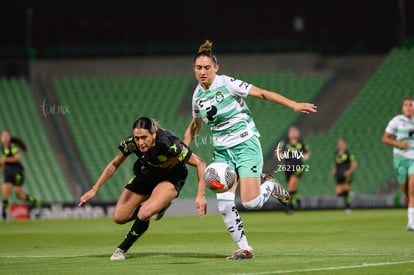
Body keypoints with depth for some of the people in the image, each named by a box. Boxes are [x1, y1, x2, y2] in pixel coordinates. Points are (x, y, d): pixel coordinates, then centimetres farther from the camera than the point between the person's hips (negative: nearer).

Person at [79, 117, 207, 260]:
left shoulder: (169, 144, -38)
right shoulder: (130, 143, -27)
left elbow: (199, 164, -29)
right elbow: (114, 165, -7)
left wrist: (200, 195, -37)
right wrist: (94, 189, -9)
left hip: (171, 177, -5)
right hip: (146, 173, 5)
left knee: (144, 214, -28)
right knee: (119, 217, 2)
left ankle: (122, 249, -2)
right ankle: (159, 205, 26)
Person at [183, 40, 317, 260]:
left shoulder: (227, 84, -12)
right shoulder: (198, 95, 6)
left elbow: (263, 93, -12)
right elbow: (195, 126, 23)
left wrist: (293, 105, -19)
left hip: (246, 145, -5)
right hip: (222, 150, 5)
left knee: (250, 202, -16)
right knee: (224, 204, -10)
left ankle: (269, 185, 18)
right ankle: (244, 248, 4)